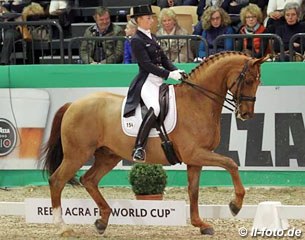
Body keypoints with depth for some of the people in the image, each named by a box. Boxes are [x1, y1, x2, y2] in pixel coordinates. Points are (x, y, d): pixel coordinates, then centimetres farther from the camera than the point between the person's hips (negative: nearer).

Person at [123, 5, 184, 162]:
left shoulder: (152, 37, 18)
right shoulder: (136, 41, -7)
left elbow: (163, 59, 19)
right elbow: (147, 64, -15)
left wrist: (175, 71, 0)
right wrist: (169, 74, -20)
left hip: (159, 82, 10)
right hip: (147, 82, -10)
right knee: (155, 108, -35)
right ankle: (139, 148, -39)